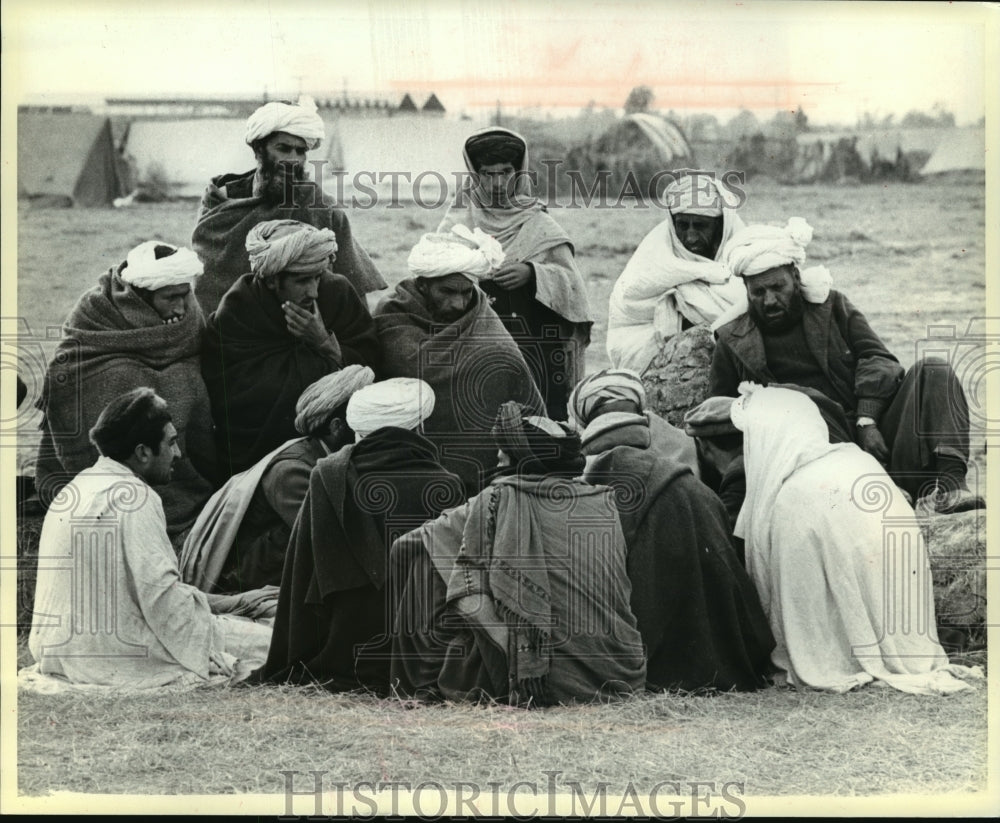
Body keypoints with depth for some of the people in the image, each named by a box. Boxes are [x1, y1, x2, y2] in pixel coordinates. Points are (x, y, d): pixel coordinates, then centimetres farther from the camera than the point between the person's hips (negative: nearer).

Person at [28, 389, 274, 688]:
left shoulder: (73, 490, 14)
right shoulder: (134, 497, -14)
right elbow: (161, 595, -19)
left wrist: (227, 602, 17)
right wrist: (216, 658, -8)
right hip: (121, 659, -9)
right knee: (266, 640, -5)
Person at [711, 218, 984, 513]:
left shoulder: (832, 306, 17)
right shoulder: (732, 344, 13)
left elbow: (877, 359, 6)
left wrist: (867, 421, -11)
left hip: (869, 433, 3)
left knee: (933, 371, -16)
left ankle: (948, 483, -34)